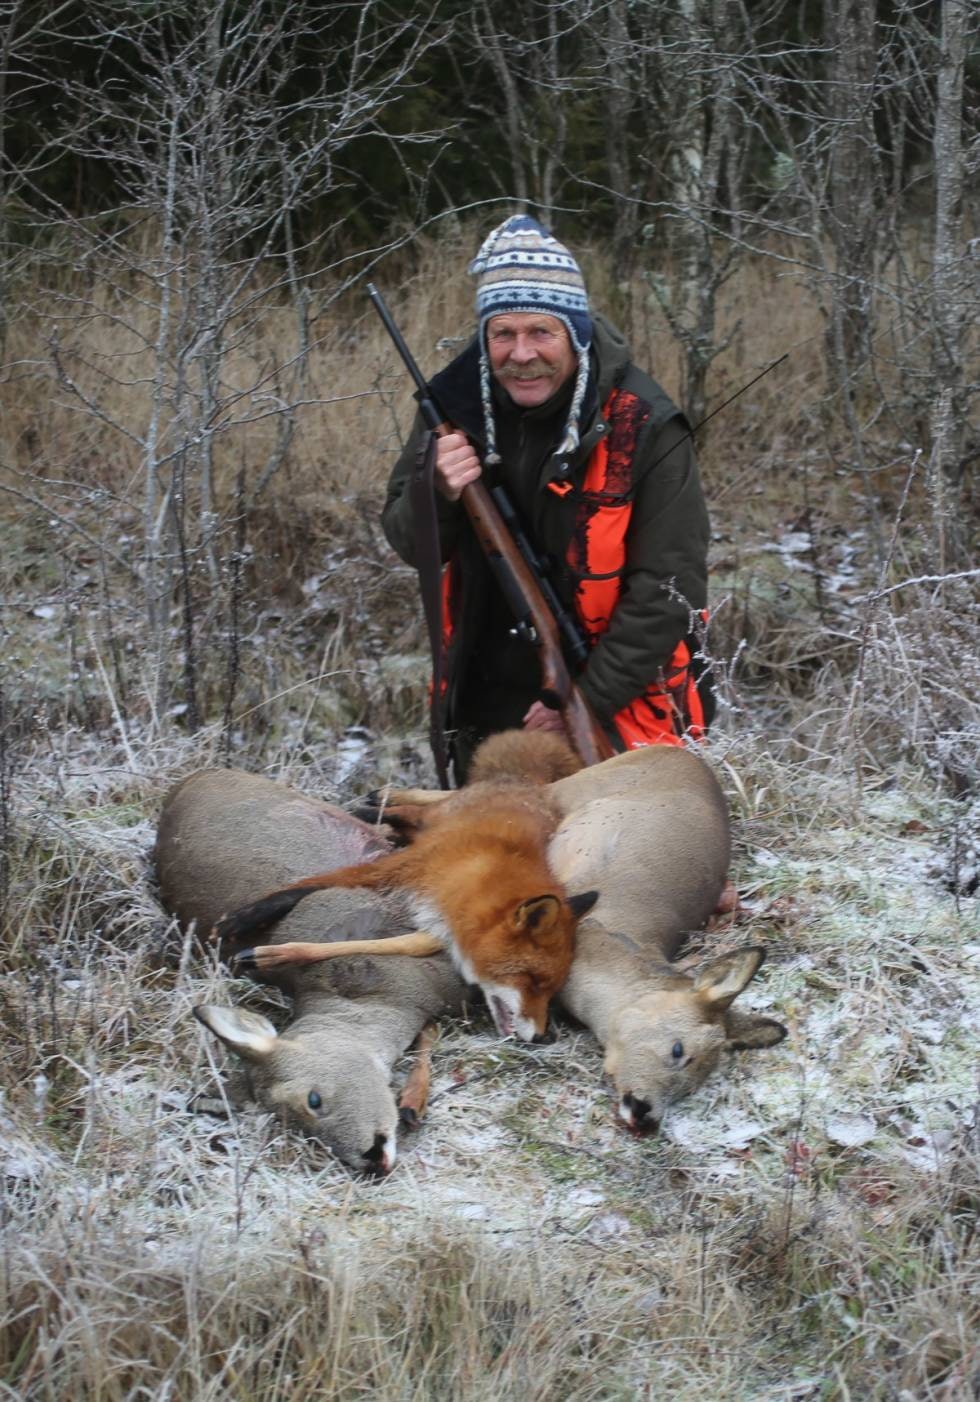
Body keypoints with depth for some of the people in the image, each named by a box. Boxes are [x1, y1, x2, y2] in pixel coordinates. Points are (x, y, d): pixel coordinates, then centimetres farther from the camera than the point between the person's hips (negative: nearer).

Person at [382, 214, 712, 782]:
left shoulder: (644, 428, -16)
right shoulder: (458, 404, -3)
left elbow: (668, 591, -16)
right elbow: (410, 544, 2)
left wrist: (589, 699, -19)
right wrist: (437, 492, -20)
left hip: (617, 715, -4)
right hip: (485, 711, 5)